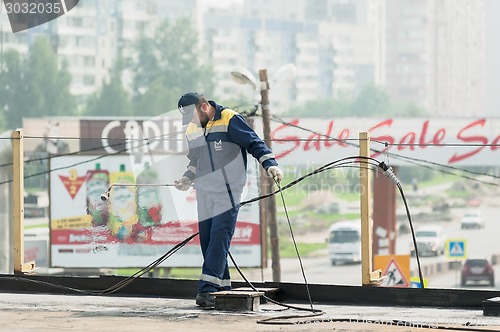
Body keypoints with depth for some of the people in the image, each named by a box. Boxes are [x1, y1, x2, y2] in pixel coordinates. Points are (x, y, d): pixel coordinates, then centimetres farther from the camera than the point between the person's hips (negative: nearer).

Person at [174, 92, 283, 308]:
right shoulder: (191, 130, 12)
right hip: (204, 193, 7)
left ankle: (208, 288, -24)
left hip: (228, 193, -7)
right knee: (207, 240, 2)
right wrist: (188, 178, 9)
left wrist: (269, 164, -20)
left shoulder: (229, 120, -9)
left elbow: (254, 143, -8)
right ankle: (222, 289, 8)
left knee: (219, 237, -16)